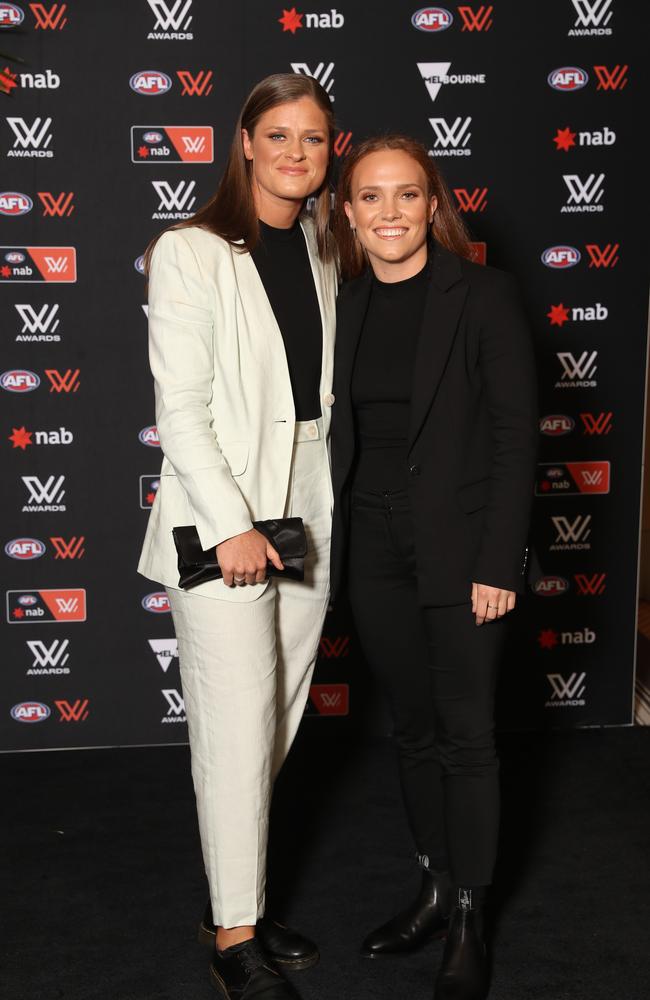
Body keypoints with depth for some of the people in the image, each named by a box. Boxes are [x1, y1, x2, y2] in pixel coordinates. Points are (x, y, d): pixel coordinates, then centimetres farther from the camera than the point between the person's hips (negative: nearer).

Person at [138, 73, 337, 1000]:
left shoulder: (322, 254, 11)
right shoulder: (192, 253, -8)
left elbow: (324, 389, 13)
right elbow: (180, 409, -13)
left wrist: (331, 506, 7)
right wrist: (231, 524, -17)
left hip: (306, 513, 6)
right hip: (220, 515, -6)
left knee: (280, 721, 12)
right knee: (238, 726, -3)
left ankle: (236, 898, 28)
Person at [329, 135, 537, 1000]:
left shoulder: (483, 295, -8)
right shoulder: (342, 307, 6)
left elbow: (515, 433, -10)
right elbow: (337, 436, 9)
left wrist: (498, 564, -14)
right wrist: (334, 550, 4)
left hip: (459, 551, -4)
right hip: (374, 550, 5)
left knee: (466, 732, 4)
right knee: (412, 728, 15)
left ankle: (470, 918, 19)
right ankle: (435, 889, 31)